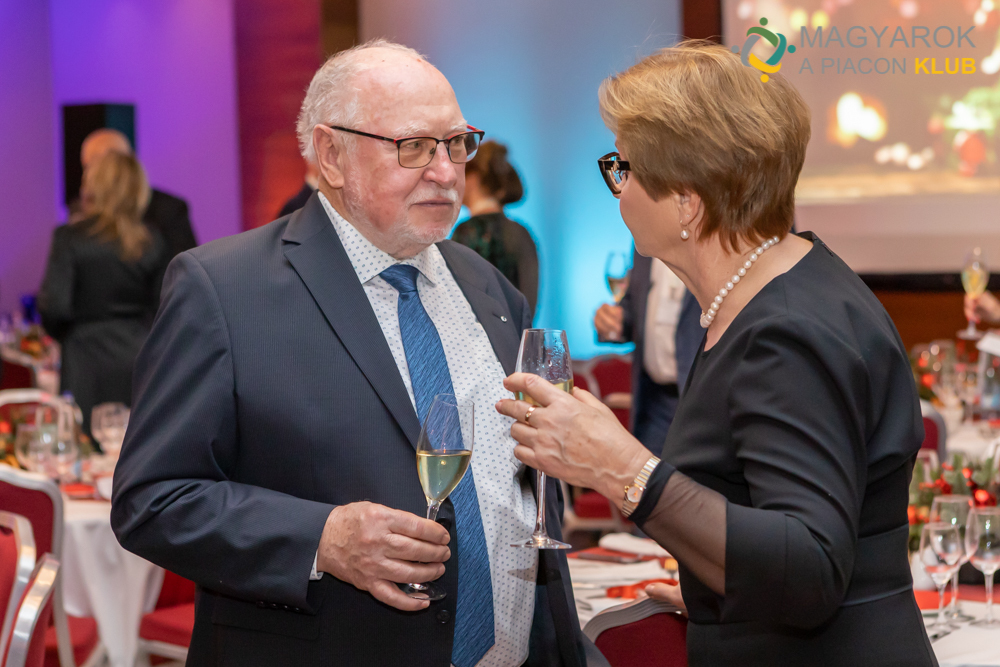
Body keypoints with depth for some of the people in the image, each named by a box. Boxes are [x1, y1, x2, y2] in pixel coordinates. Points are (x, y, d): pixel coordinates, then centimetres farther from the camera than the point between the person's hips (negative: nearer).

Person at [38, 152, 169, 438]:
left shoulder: (70, 238, -9)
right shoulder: (153, 243, 1)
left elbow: (54, 307, -11)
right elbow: (161, 307, 4)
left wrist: (58, 333, 9)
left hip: (88, 359, -3)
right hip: (140, 357, 3)